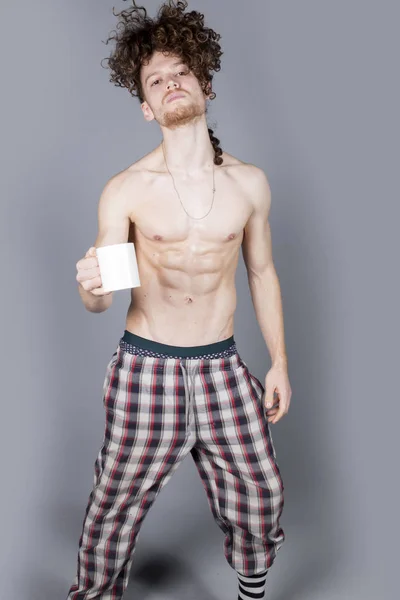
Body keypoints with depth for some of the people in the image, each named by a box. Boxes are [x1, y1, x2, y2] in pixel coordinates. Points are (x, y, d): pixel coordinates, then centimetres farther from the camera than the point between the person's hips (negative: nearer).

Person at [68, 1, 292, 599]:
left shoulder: (250, 182, -1)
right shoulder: (125, 190, -9)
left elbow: (262, 272, 9)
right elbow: (98, 301, -6)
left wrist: (280, 361, 10)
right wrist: (91, 289, -30)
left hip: (222, 366, 3)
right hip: (145, 366, -2)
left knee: (260, 498, 13)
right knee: (117, 504, 11)